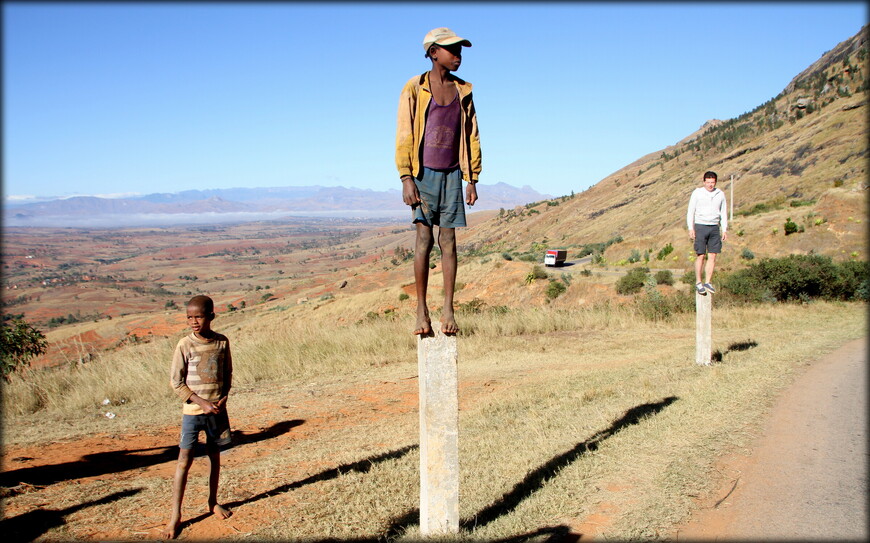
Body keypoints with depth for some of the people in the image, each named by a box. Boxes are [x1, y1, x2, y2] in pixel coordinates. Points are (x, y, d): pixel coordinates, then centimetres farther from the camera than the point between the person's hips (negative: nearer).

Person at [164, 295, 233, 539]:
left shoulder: (222, 342, -1)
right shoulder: (185, 345, -10)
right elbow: (176, 381, -8)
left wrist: (223, 398, -7)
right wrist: (202, 402, -14)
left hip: (217, 410, 3)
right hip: (193, 411, -3)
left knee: (215, 457, 14)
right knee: (184, 460, -6)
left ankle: (213, 501, 31)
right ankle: (175, 515, 1)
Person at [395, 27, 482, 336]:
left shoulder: (463, 90, 10)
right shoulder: (414, 89, -1)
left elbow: (472, 137, 13)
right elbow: (404, 136, -4)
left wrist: (472, 179, 8)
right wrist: (406, 179, -11)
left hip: (452, 174, 3)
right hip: (423, 173, -3)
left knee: (448, 240, 0)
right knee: (424, 238, -7)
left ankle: (448, 310, 2)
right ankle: (421, 311, -2)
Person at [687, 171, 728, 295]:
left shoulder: (720, 194, 9)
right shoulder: (697, 193, -1)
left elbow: (723, 213, 14)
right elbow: (690, 211, -1)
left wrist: (725, 230, 8)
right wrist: (691, 228, -9)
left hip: (714, 228, 3)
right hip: (700, 226, -3)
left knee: (712, 256, 0)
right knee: (700, 256, -5)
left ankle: (708, 282, 6)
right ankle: (698, 283, 2)